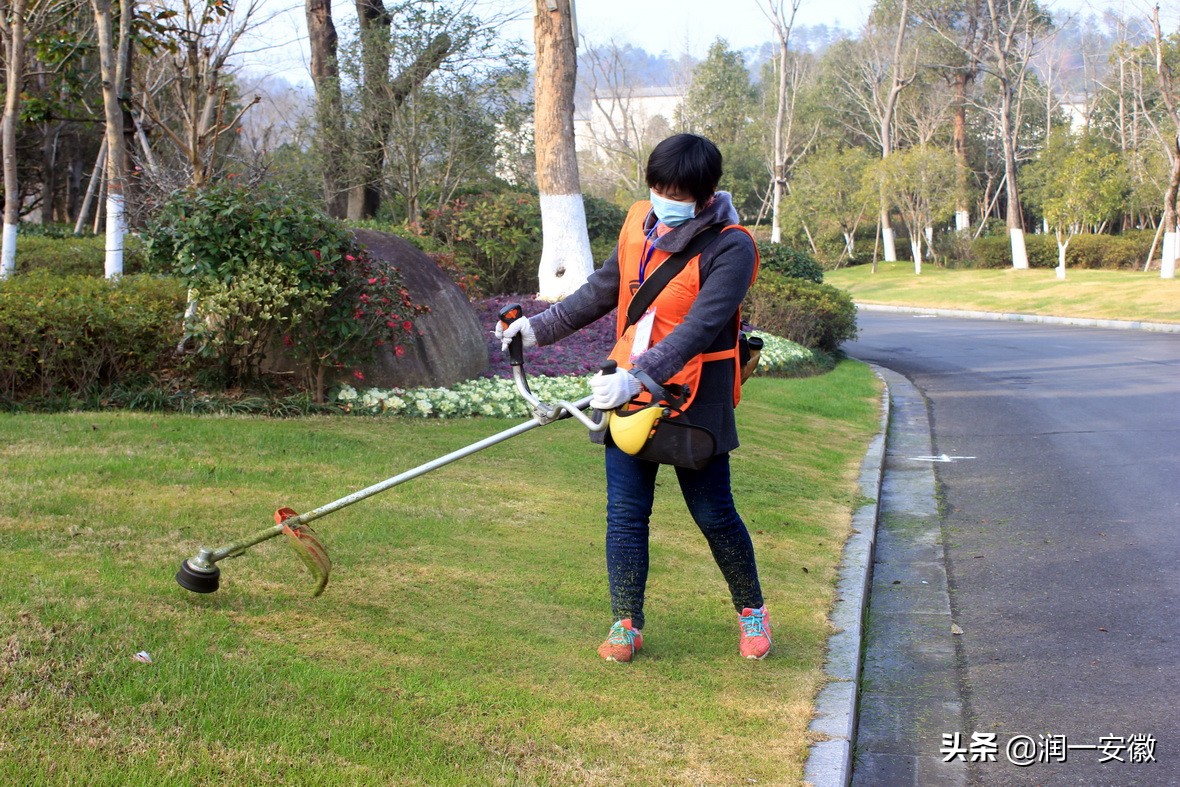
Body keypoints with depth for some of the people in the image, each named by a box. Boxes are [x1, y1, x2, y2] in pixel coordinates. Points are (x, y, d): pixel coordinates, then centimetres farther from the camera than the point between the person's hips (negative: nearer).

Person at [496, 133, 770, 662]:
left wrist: (640, 376, -39)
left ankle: (751, 610, 28)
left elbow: (699, 328, -28)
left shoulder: (730, 248, -16)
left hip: (693, 399, -5)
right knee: (625, 513, 3)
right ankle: (626, 625, 13)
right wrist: (539, 328, 17)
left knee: (713, 514, 6)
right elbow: (602, 291, 17)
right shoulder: (639, 224, 3)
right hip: (627, 390, 5)